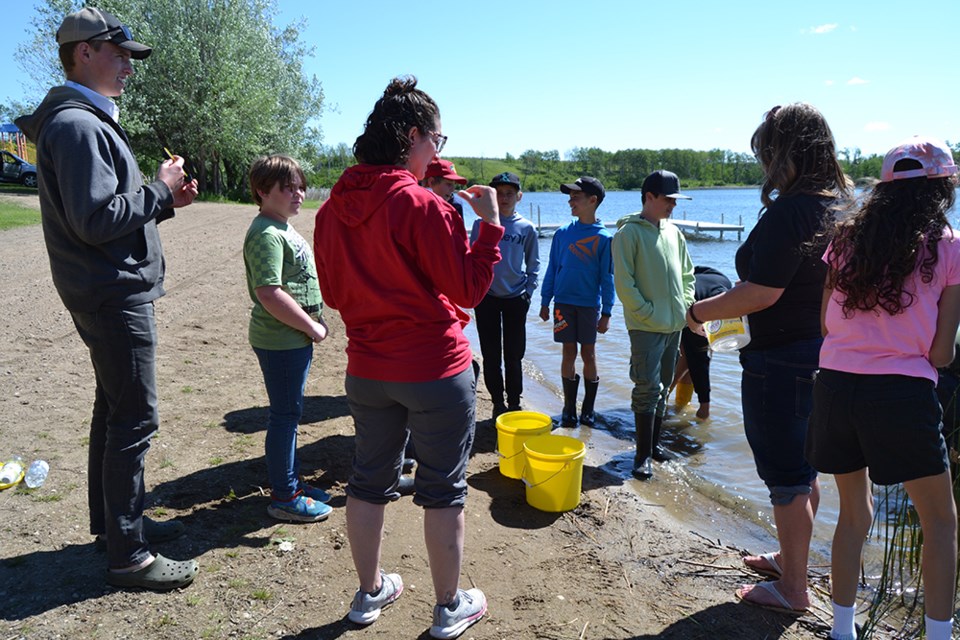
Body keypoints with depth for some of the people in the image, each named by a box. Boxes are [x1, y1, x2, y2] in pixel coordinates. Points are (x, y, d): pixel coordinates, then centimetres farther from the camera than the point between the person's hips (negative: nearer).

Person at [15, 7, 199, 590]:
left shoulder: (89, 121, 18)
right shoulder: (77, 125, -16)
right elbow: (96, 220, -24)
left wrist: (165, 200, 7)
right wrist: (159, 191, -13)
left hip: (111, 291, 11)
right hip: (115, 294, -11)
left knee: (115, 409, 18)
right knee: (135, 418, -6)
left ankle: (116, 520, 33)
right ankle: (129, 555, 5)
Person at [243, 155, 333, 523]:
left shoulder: (284, 228, 15)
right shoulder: (267, 234, -18)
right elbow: (269, 294, -27)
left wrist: (311, 325, 14)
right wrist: (312, 326, -18)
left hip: (294, 339, 10)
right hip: (280, 341, -10)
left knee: (289, 413, 18)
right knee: (286, 414, 0)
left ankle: (291, 481, 32)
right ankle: (283, 497, 13)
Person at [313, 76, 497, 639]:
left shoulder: (333, 208, 1)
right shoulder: (422, 205, -18)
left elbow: (334, 293, 10)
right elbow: (468, 289, -15)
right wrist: (491, 223, -8)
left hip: (367, 370, 6)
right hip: (435, 371, -6)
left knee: (371, 479, 19)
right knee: (443, 489, 10)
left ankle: (370, 593, 36)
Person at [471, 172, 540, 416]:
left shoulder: (527, 228, 2)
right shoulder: (481, 224, 1)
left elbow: (533, 264, 9)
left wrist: (528, 291, 1)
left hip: (516, 299, 0)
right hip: (486, 298, 0)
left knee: (514, 356, 6)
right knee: (491, 354, 5)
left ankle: (514, 403, 19)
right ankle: (497, 402, 18)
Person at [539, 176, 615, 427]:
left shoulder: (604, 238, -5)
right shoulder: (563, 233, 3)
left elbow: (607, 278, -3)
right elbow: (552, 269, 8)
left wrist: (606, 313, -5)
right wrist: (545, 302, 7)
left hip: (589, 304, -2)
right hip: (563, 302, 2)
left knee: (588, 355, 6)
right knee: (569, 353, 7)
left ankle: (588, 410, 18)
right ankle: (569, 409, 17)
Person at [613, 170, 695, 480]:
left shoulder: (673, 232, 13)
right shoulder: (629, 232, -8)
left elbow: (687, 273, 20)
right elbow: (623, 283, -13)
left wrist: (686, 305, 8)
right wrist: (647, 313, -15)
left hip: (674, 325, 7)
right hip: (646, 326, -7)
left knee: (663, 388, 14)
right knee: (647, 389, -7)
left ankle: (654, 443, 28)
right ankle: (643, 455, 2)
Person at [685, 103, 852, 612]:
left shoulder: (789, 211, -22)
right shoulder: (841, 205, 7)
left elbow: (761, 293, -25)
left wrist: (698, 311, -11)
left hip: (782, 362, -9)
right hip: (824, 356, 9)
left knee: (787, 478, 5)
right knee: (804, 468, 22)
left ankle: (792, 589, 22)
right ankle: (789, 558, 41)